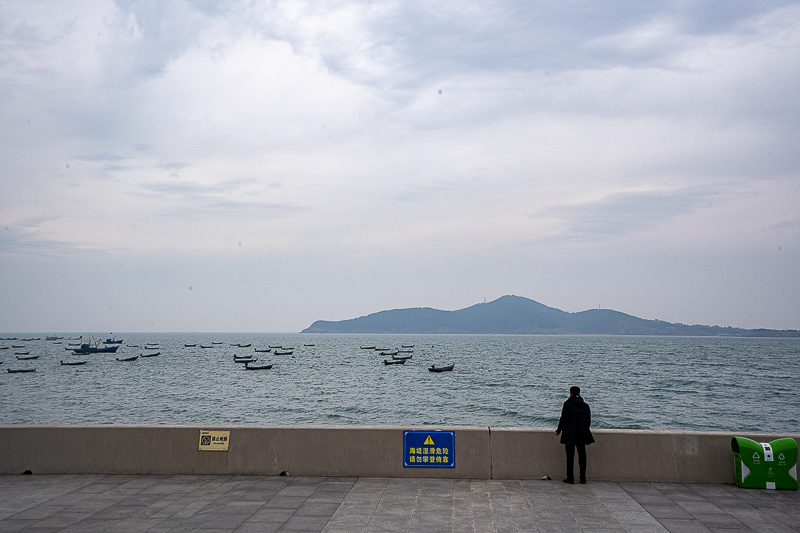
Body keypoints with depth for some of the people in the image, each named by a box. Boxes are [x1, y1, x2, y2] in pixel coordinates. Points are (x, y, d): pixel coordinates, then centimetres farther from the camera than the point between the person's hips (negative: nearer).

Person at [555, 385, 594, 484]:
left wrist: (558, 430, 4)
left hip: (569, 435, -3)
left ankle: (570, 478, 2)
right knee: (582, 456, 10)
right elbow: (588, 421, 10)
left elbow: (563, 419, -7)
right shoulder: (585, 405, 5)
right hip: (582, 435, 4)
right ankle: (583, 478, 11)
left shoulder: (567, 404, -8)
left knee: (570, 456, 1)